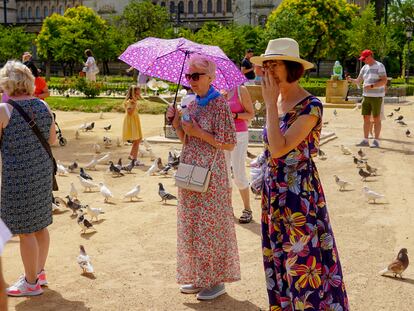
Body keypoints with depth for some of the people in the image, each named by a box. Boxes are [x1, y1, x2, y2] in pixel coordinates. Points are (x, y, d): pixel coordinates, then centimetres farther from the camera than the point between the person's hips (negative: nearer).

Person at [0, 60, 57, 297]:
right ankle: (40, 272, 34)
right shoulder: (43, 106, 2)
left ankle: (32, 283, 18)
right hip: (43, 171, 7)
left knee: (25, 230, 5)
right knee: (40, 224, 18)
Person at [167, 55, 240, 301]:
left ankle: (217, 280, 15)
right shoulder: (191, 104, 10)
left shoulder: (220, 105, -12)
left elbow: (229, 144, -13)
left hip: (210, 172, -7)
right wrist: (176, 123, -2)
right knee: (191, 225, 13)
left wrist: (200, 133, -18)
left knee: (210, 226, 1)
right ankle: (198, 277, 26)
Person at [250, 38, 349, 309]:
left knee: (303, 259, 2)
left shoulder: (310, 105, -17)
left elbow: (279, 148, -27)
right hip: (274, 192, 8)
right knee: (279, 259, 17)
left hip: (299, 193, -8)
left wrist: (271, 103, -21)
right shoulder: (278, 100, 7)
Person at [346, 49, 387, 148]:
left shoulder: (379, 66, -9)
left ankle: (376, 141, 3)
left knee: (376, 119, -2)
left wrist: (371, 86, -25)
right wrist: (351, 80, -7)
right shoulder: (364, 68, 12)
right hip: (366, 96, 7)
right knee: (366, 118, 6)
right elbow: (358, 81, 14)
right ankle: (365, 140, 11)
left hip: (376, 96, -7)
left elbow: (384, 81, -17)